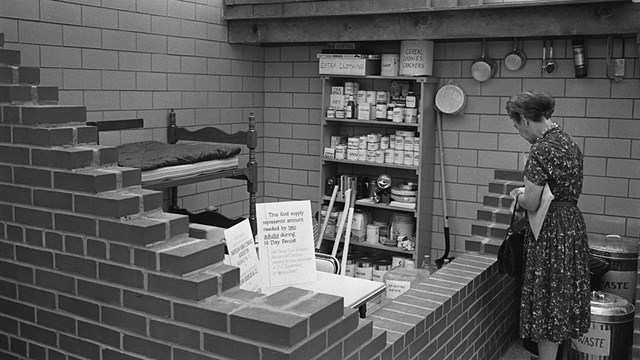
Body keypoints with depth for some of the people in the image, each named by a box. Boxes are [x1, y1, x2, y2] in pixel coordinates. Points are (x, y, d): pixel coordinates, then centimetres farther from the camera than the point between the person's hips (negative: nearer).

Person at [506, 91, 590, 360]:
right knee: (563, 299, 18)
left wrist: (518, 194, 1)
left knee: (548, 303, 3)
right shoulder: (569, 141, 8)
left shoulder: (541, 150, -20)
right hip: (574, 224, 9)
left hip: (551, 232, -9)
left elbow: (531, 204, -20)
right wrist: (529, 192, 15)